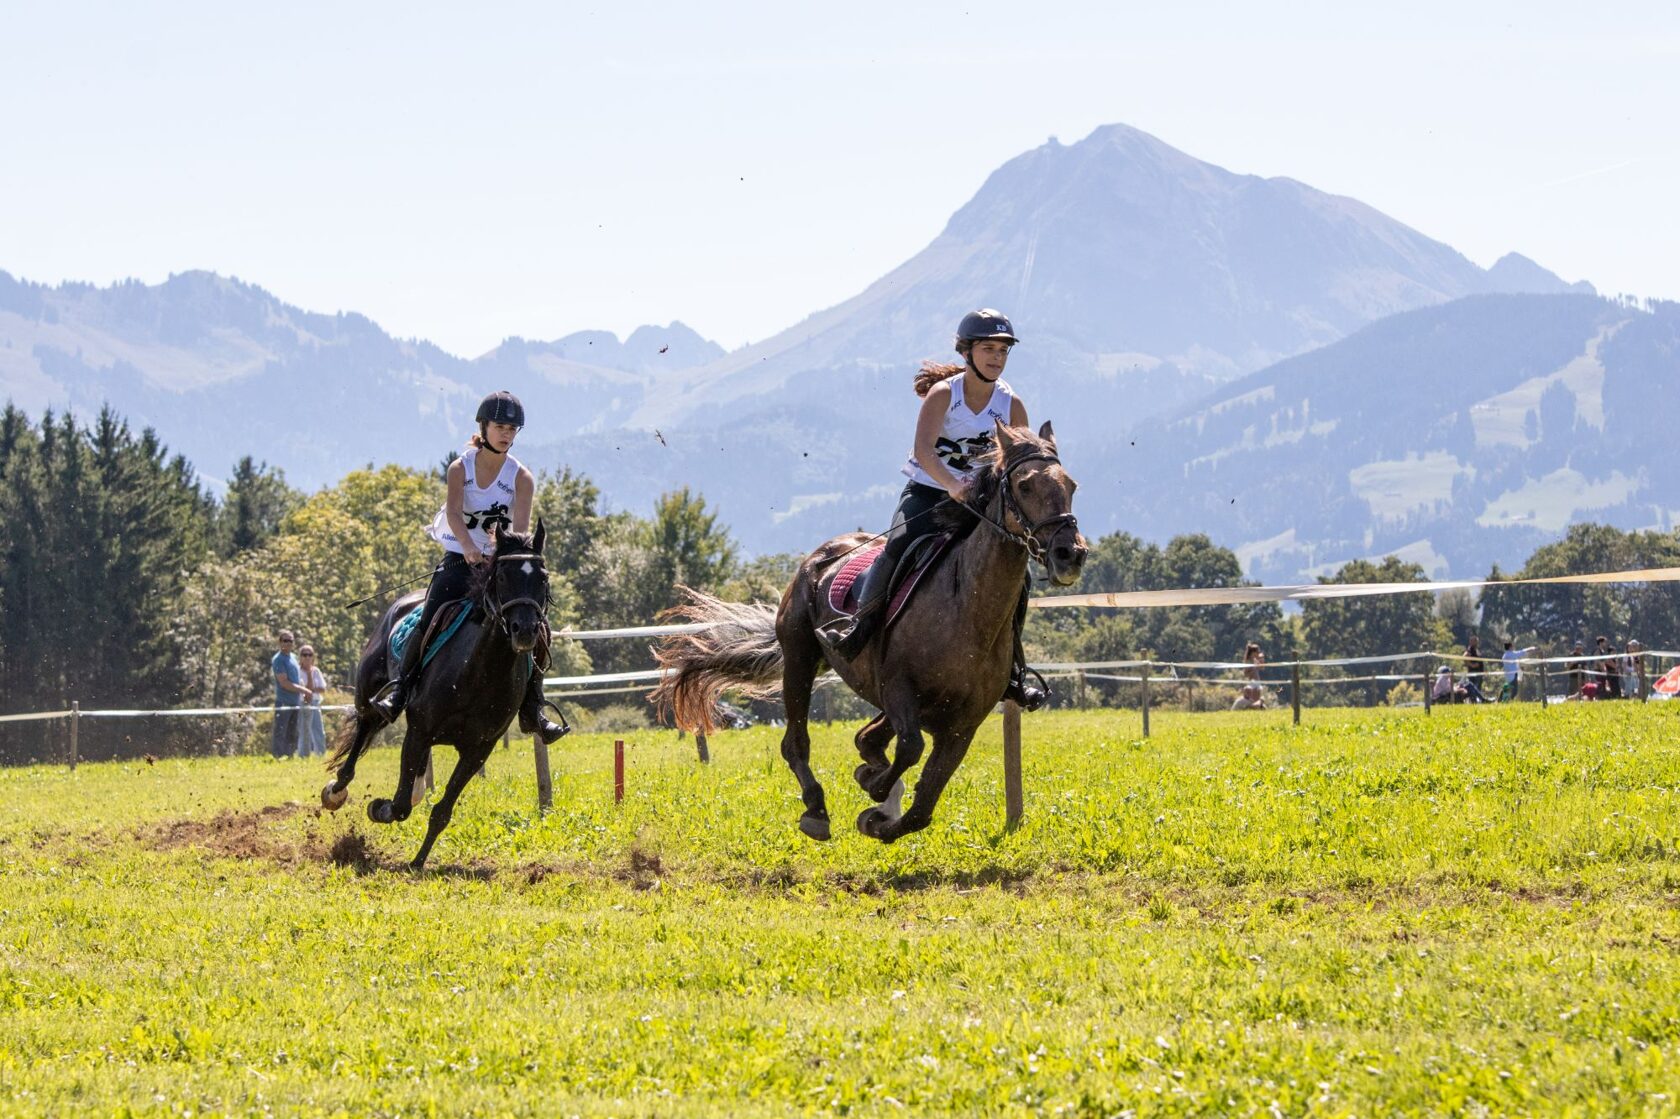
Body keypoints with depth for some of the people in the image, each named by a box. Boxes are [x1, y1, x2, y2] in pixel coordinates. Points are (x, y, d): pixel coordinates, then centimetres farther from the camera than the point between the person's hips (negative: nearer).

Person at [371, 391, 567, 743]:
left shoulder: (521, 478, -3)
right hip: (459, 560, -1)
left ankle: (532, 712, -3)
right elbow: (453, 512, -20)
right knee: (429, 622, -19)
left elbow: (521, 527, -15)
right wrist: (470, 548, -39)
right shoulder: (460, 469, -3)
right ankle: (397, 693, -16)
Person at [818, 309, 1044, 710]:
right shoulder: (944, 394, -11)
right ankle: (857, 627, -27)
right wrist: (953, 486, -42)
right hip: (926, 491, -3)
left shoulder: (1011, 405, 0)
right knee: (899, 545, -31)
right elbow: (923, 448, -26)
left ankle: (1011, 672, 4)